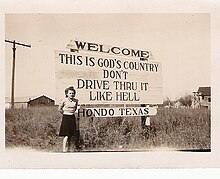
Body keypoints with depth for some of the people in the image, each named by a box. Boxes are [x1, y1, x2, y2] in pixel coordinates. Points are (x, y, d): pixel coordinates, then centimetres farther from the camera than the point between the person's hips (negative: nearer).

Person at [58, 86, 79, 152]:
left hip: (72, 118, 5)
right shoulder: (64, 100, -7)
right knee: (66, 136, -10)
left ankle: (69, 150, 16)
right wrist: (65, 113, 7)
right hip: (66, 118, -5)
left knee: (72, 136, 5)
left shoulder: (76, 100, 5)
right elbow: (59, 109, 4)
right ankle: (64, 150, -7)